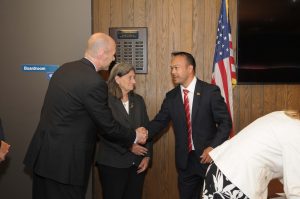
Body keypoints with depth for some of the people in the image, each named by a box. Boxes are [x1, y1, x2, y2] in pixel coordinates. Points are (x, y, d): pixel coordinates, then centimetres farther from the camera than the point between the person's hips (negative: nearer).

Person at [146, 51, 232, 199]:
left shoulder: (210, 91, -9)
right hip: (184, 160, 4)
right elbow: (159, 121, 2)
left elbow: (225, 122, -8)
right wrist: (144, 133, -19)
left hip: (209, 156, -3)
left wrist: (213, 147, -18)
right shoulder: (171, 97, 4)